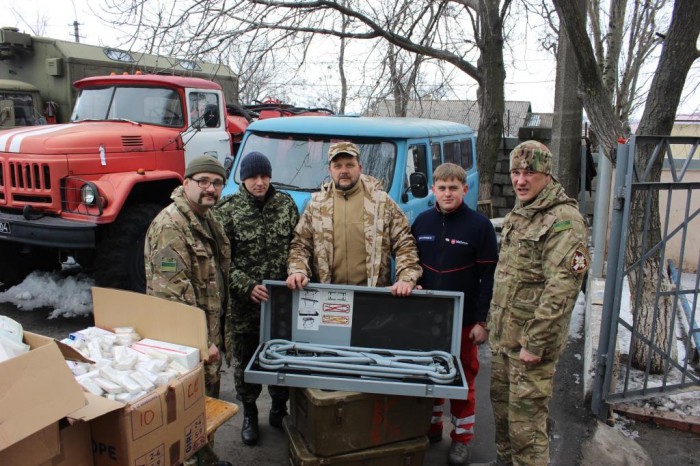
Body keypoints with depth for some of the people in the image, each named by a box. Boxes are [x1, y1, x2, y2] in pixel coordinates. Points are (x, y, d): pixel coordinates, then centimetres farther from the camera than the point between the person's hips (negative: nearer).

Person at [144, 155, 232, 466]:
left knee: (209, 401, 22)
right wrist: (201, 342, -25)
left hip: (211, 334, 10)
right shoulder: (170, 226, -20)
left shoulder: (208, 220, 10)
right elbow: (174, 294, -26)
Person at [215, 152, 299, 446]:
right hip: (245, 302, -2)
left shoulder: (286, 204, 2)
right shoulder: (228, 210, -5)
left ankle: (279, 410, 35)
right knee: (245, 359, 13)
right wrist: (247, 287, -18)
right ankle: (249, 414, 36)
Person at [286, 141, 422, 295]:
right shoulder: (316, 204, 7)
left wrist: (407, 279, -12)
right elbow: (300, 244, 9)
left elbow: (404, 244, 0)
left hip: (373, 292, -1)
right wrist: (298, 271, -8)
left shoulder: (382, 201, 2)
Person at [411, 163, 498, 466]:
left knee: (463, 379, 10)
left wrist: (482, 320, -11)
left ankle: (461, 438, 26)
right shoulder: (422, 222, 2)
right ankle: (431, 426, 36)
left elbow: (488, 277, -9)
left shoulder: (480, 225, -10)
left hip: (464, 319, -3)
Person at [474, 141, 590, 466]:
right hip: (502, 335, 9)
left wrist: (535, 342, -23)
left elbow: (562, 287, -23)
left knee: (526, 417, 1)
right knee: (501, 403, 22)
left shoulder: (564, 220, -17)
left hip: (531, 340, -9)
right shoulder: (517, 215, 12)